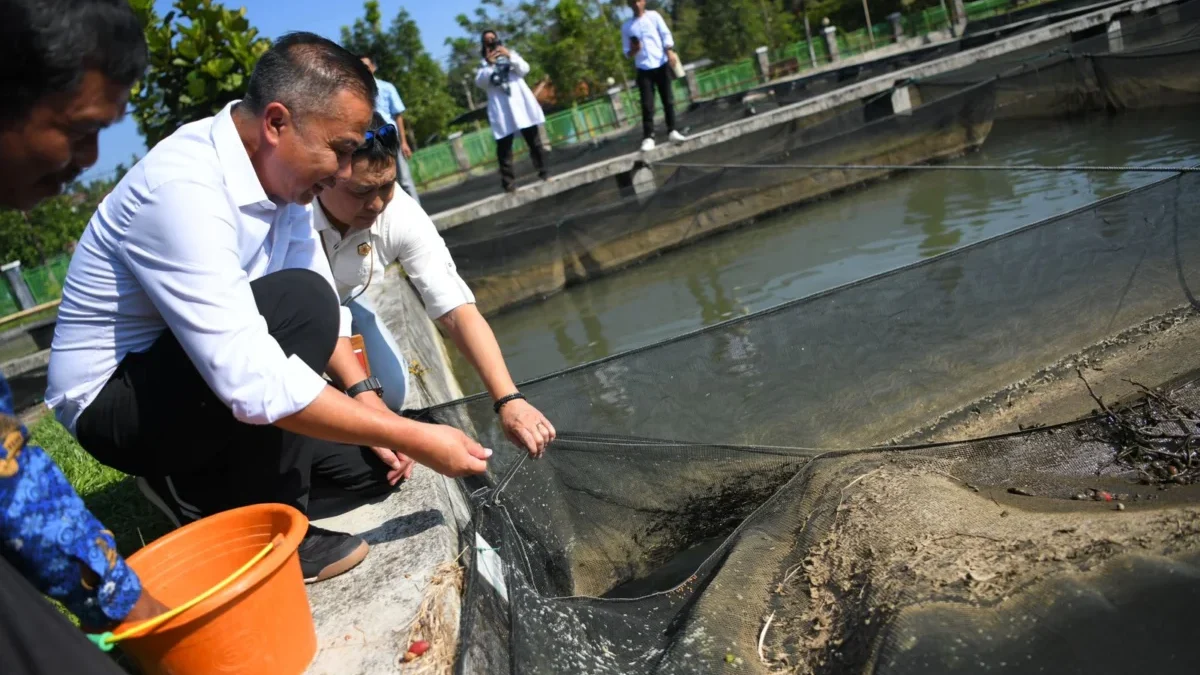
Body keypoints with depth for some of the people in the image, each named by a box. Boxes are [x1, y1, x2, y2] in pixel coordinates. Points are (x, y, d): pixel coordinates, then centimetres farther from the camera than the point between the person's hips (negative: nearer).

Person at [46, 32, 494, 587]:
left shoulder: (279, 169, -5)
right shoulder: (184, 187, -31)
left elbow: (321, 305, 5)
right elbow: (250, 382, -38)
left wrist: (364, 395, -9)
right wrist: (414, 437, -33)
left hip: (210, 379, 8)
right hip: (115, 401, -8)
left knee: (374, 464, 0)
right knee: (299, 303, -30)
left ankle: (197, 489, 14)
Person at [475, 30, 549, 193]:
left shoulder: (510, 53, 17)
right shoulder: (483, 63, 14)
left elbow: (524, 70, 2)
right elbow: (480, 82, -4)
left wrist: (511, 56, -12)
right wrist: (489, 64, -16)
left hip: (520, 101, 1)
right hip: (501, 108, -1)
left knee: (534, 140, 4)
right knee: (504, 146, -8)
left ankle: (543, 172, 14)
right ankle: (509, 182, -9)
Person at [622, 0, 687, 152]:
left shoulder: (653, 16, 7)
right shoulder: (626, 26, 9)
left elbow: (666, 34, 0)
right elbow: (627, 52, 11)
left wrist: (670, 52, -17)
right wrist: (633, 50, -13)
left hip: (661, 64, 0)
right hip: (643, 69, 0)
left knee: (668, 100, 2)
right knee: (647, 104, -7)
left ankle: (672, 131, 13)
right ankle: (648, 137, -8)